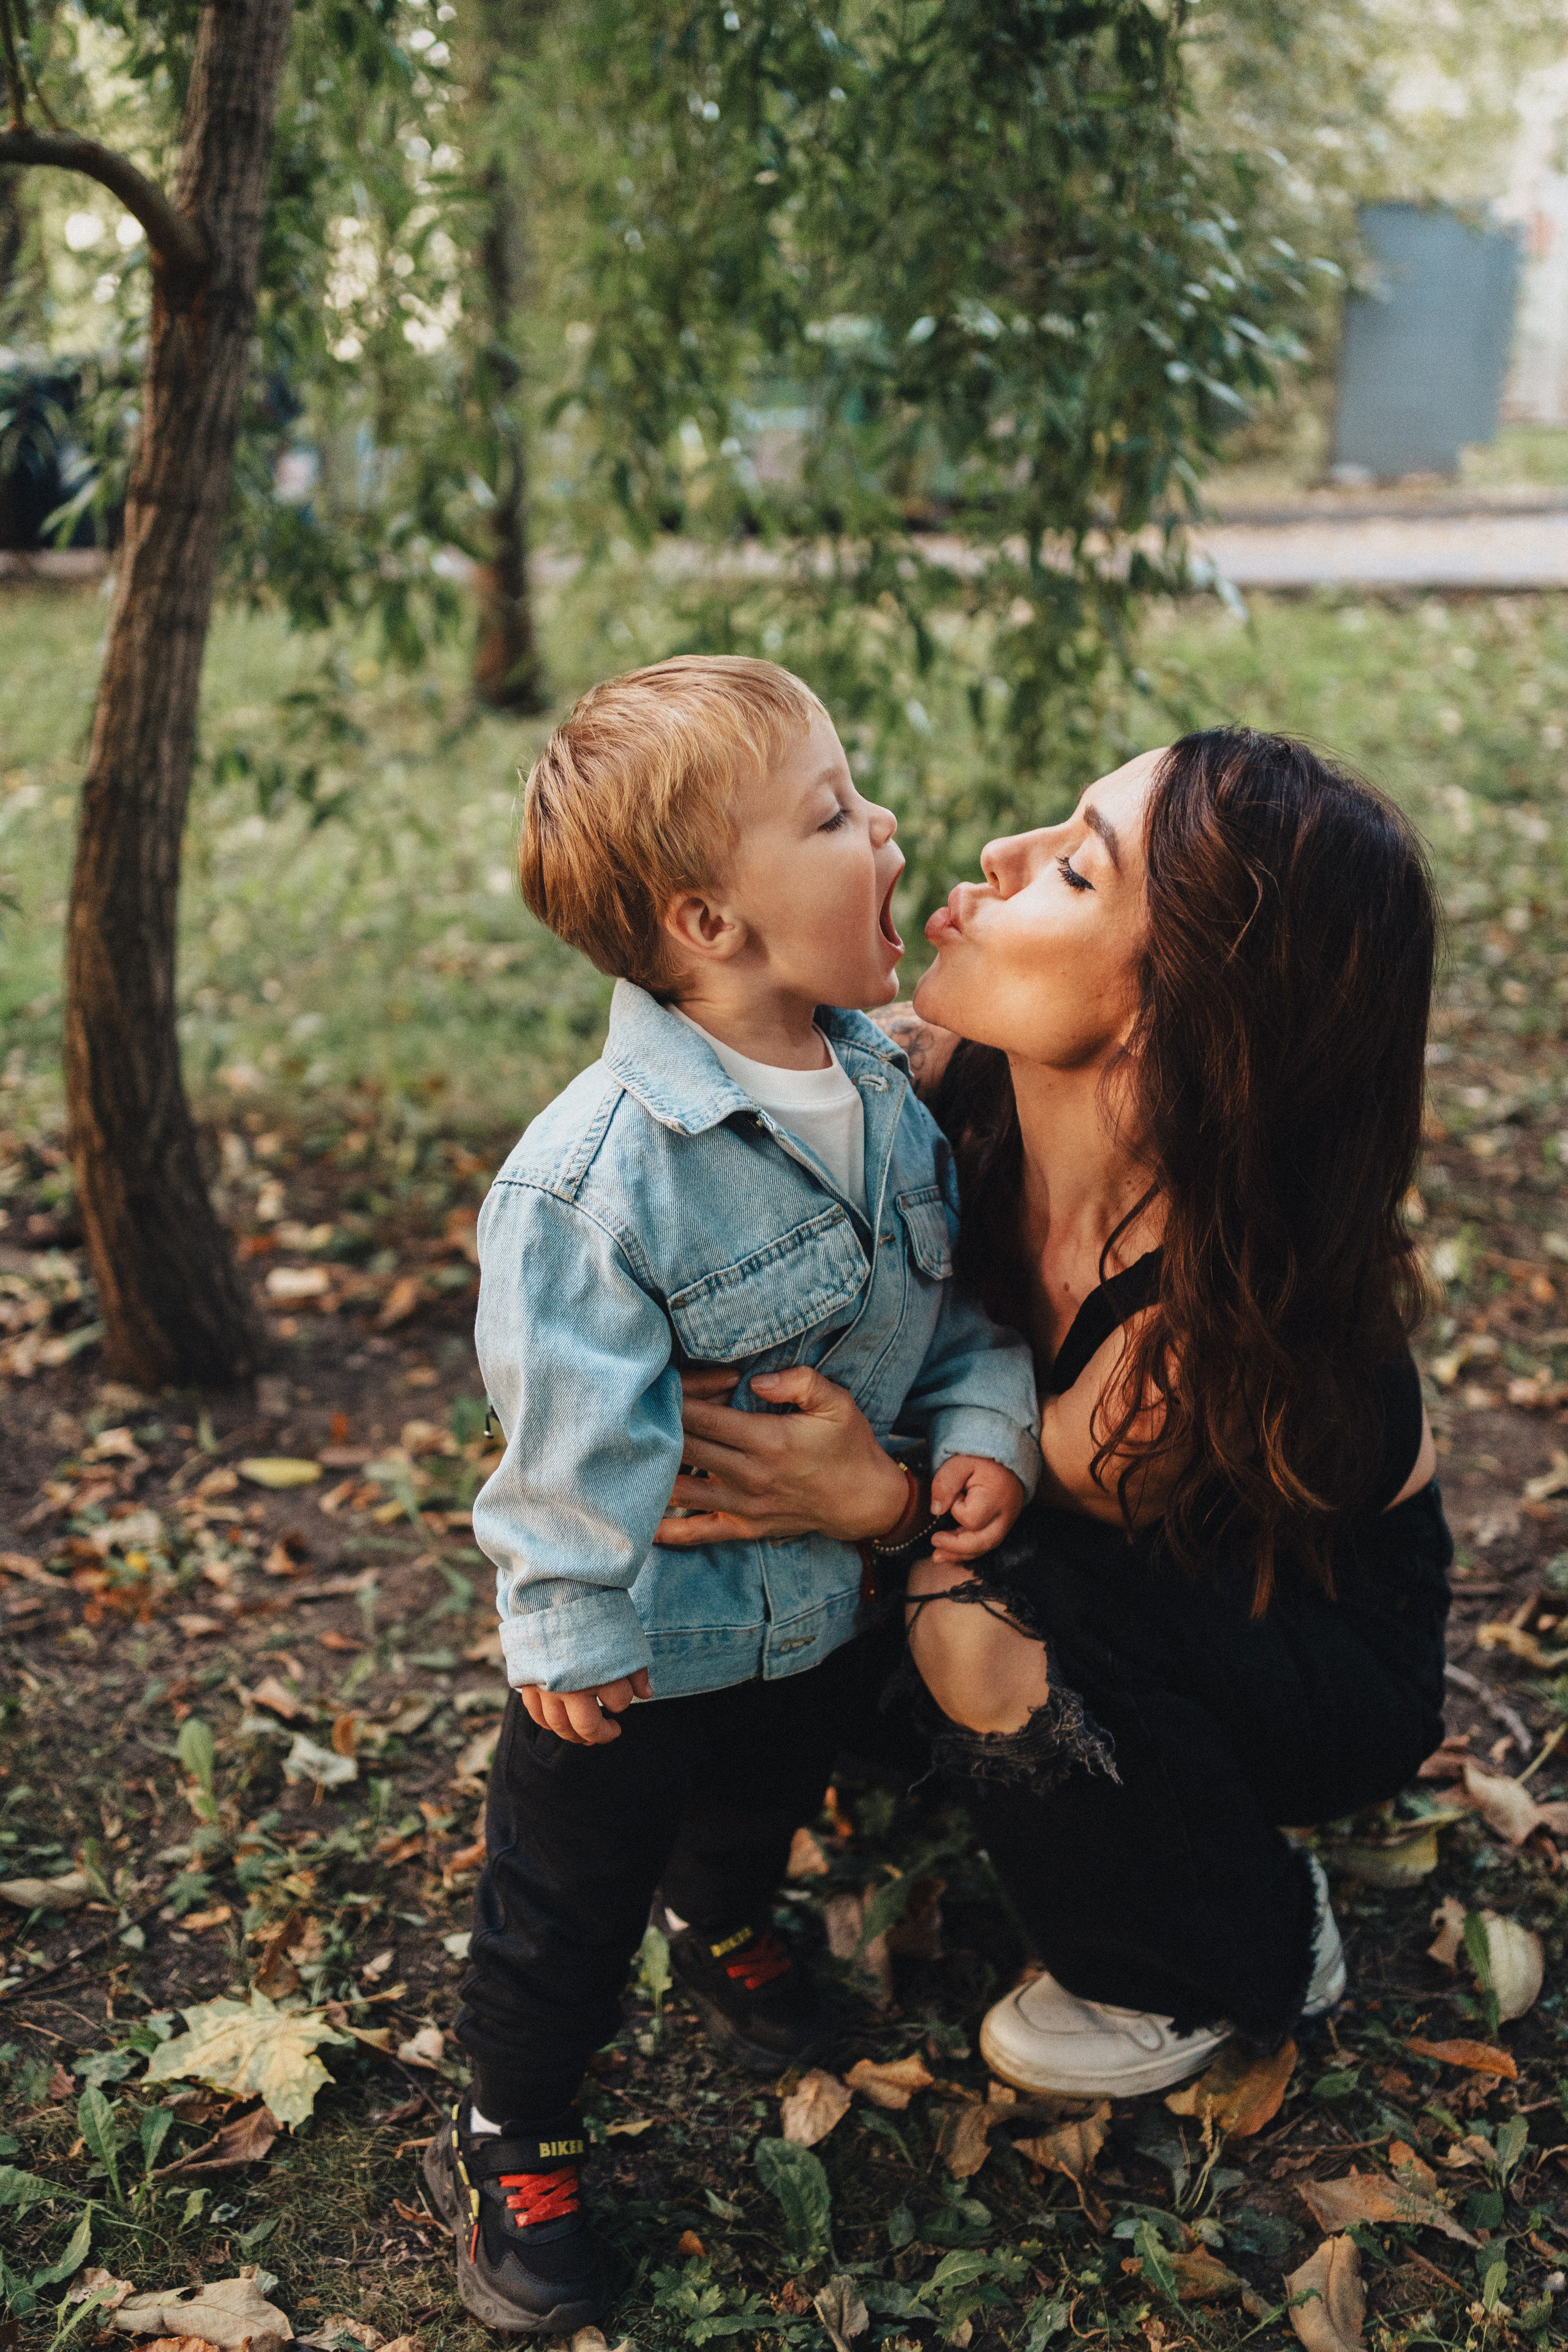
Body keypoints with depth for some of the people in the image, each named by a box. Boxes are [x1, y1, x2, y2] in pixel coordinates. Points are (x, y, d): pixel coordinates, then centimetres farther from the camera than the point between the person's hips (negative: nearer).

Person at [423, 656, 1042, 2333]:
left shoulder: (884, 1080, -10)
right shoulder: (593, 1174, -33)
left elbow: (961, 1291, 3)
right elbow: (573, 1435, -25)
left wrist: (980, 1427, -12)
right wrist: (576, 1630, -18)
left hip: (823, 1603, 7)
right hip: (654, 1634, -6)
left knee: (763, 1802, 34)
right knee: (565, 1900, 15)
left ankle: (724, 1930, 67)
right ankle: (509, 2137, 40)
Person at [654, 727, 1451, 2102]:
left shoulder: (1213, 1323, -39)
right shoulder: (963, 1078, -23)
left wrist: (874, 1500, -42)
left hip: (1337, 1640, -6)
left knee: (998, 1638, -33)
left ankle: (1247, 1967, 0)